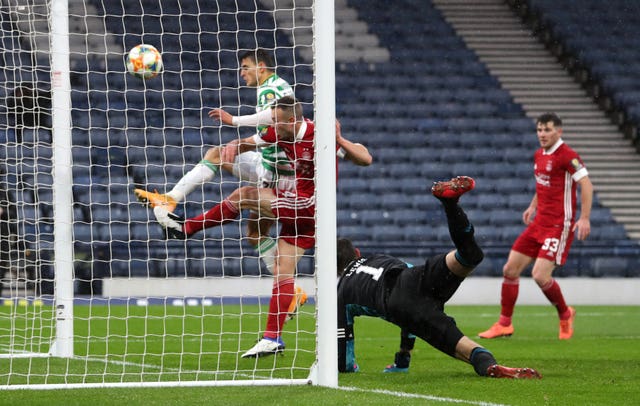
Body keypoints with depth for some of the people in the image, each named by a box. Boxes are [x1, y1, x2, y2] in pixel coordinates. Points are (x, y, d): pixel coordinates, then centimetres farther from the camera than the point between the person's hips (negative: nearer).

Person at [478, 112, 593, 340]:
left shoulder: (567, 156, -14)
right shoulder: (539, 155, 12)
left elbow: (586, 185, -18)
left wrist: (584, 218, -25)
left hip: (559, 225, -8)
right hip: (539, 223, 8)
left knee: (540, 275, -17)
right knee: (510, 269, 4)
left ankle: (565, 315, 10)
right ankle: (504, 324, 16)